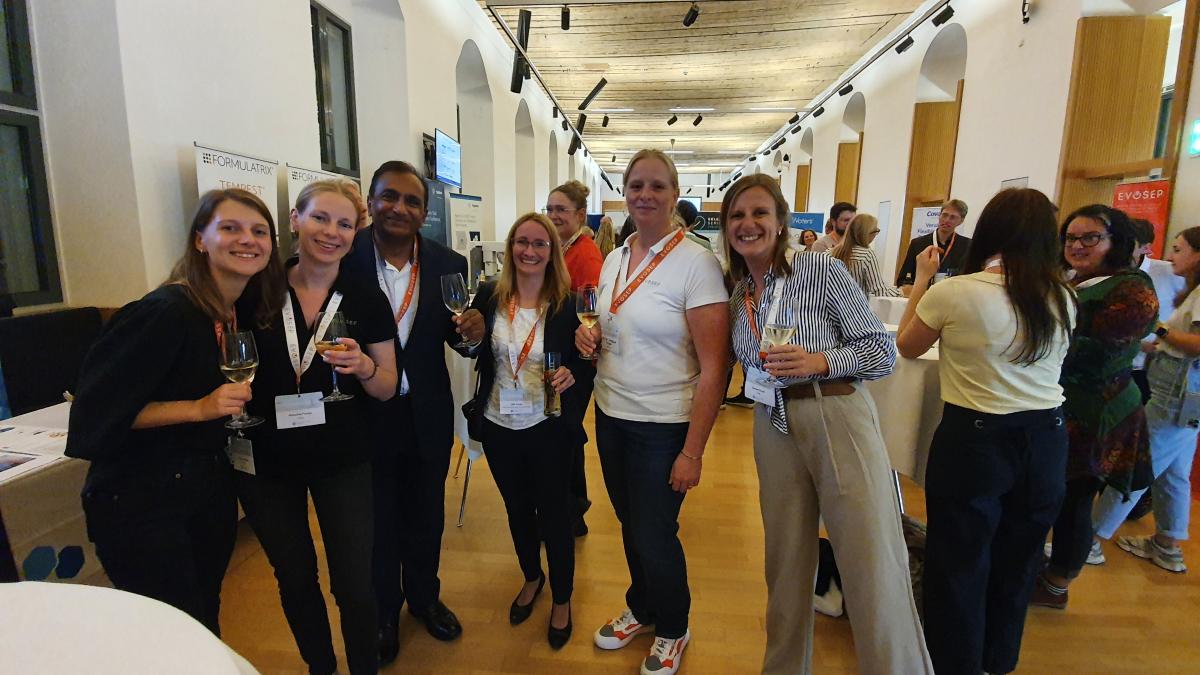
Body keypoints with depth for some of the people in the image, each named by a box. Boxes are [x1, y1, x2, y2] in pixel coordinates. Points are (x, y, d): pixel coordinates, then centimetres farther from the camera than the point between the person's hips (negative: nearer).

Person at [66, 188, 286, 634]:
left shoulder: (246, 312, 3)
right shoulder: (165, 312, -22)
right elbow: (98, 409, -20)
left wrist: (237, 405, 1)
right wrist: (199, 408, -26)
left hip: (211, 487, 7)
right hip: (142, 499, -7)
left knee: (206, 618, 23)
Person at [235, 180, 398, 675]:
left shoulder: (366, 300, -6)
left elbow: (386, 389, -3)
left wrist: (362, 367, -22)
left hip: (343, 461, -1)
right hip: (266, 462, 2)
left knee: (355, 586, 4)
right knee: (295, 580, 20)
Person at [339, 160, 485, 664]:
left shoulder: (449, 265, -5)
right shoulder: (342, 258, -13)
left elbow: (457, 340, -1)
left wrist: (472, 333, -21)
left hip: (428, 418, 2)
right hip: (366, 415, -2)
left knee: (426, 517, 22)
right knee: (378, 522, 19)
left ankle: (424, 597, 49)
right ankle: (383, 612, 45)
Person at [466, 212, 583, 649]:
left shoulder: (568, 304, -11)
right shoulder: (489, 297, -4)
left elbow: (584, 360, -5)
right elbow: (474, 352, 8)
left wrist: (571, 374, -24)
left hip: (548, 428, -3)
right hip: (499, 426, 3)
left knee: (555, 514, 12)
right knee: (517, 509, 23)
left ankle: (562, 598, 38)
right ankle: (532, 578, 50)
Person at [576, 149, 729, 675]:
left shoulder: (696, 262, -15)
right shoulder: (614, 258, 5)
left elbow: (713, 367, -17)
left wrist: (692, 451, -18)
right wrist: (589, 337, -4)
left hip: (665, 425, -6)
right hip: (611, 414, 6)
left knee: (654, 536, 8)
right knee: (630, 524, 20)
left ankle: (672, 630, 38)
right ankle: (641, 609, 47)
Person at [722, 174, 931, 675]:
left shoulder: (822, 270, -6)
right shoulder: (738, 293, 9)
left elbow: (883, 351, -7)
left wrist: (818, 361, -20)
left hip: (838, 420, -5)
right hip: (773, 430, 5)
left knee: (874, 568, -5)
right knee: (786, 563, 16)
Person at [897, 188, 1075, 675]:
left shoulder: (953, 292, -16)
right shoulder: (1063, 298, -1)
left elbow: (907, 347, 0)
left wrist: (921, 279, 8)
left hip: (975, 439, -5)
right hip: (1046, 439, 6)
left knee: (960, 566, 12)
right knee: (1017, 565, 23)